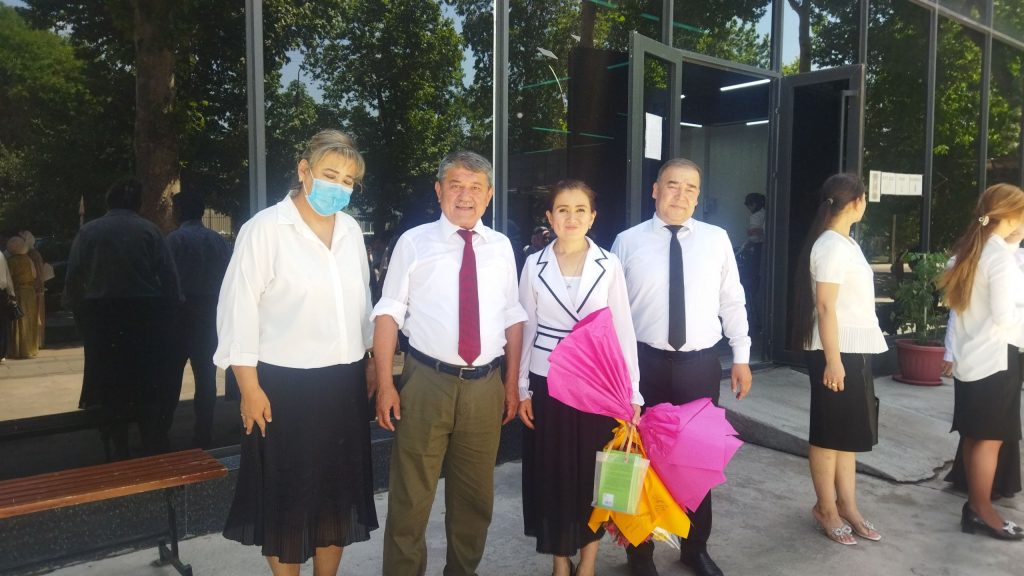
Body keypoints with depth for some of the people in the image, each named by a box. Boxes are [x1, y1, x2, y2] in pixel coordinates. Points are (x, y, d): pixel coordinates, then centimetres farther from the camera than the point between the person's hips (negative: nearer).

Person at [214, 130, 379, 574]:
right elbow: (238, 311, -12)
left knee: (339, 487, 17)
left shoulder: (351, 229, 5)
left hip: (344, 383, 6)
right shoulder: (265, 228, -11)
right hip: (285, 385, -5)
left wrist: (371, 361, 13)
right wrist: (250, 389, -13)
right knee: (286, 493, 11)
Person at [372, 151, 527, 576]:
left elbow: (512, 317, 11)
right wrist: (385, 383, -9)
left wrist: (512, 383, 9)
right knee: (411, 495, 8)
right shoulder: (414, 242, -1)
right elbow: (389, 312, -3)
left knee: (476, 496, 17)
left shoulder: (500, 247, 8)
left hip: (485, 385, 3)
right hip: (426, 382, -3)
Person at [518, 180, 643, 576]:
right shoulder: (534, 265, 0)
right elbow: (526, 329, 3)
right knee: (552, 474, 9)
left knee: (594, 473, 9)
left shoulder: (609, 265, -2)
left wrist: (632, 392, -6)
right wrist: (522, 389, 1)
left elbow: (623, 330, -2)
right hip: (547, 382, 1)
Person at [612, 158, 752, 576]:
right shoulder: (627, 242, -2)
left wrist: (742, 357, 5)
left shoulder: (717, 240, 4)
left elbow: (732, 302, 6)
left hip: (701, 364, 2)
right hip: (644, 362, -2)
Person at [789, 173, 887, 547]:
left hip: (855, 350, 9)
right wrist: (832, 360, -22)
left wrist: (846, 357, 17)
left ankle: (847, 506, 23)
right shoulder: (831, 246, -15)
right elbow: (825, 306, -20)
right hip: (837, 352, -9)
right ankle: (826, 508, 15)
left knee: (850, 430, 14)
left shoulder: (846, 243, 15)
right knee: (830, 432, 2)